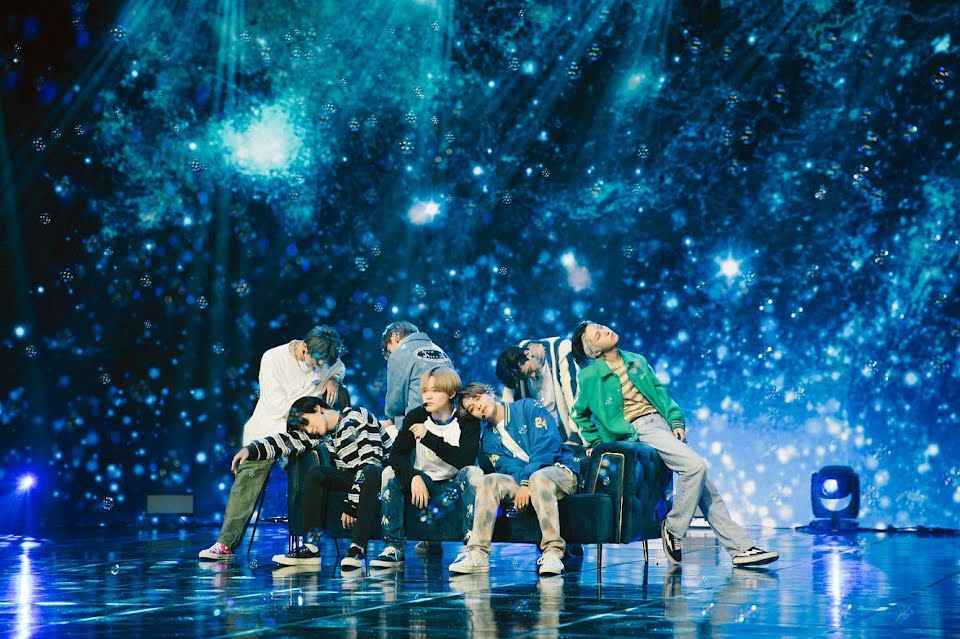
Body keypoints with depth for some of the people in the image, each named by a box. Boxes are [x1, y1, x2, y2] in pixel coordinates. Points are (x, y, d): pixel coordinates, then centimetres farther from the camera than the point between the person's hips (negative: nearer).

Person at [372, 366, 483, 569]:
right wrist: (414, 477, -31)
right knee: (390, 473, -22)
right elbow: (396, 454, -12)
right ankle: (394, 548, -24)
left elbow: (466, 459, -25)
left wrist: (429, 437, -24)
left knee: (473, 472, -32)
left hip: (453, 487, -2)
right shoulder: (416, 417, 0)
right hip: (423, 484, 3)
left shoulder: (467, 421, -8)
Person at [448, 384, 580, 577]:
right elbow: (506, 466, 0)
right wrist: (522, 480, -23)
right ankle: (477, 554, -31)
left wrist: (526, 483, -18)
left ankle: (553, 552, -41)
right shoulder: (488, 437, 14)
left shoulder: (528, 407, 0)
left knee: (538, 478, -39)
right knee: (489, 481, -23)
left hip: (560, 470, -4)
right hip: (522, 478, 4)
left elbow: (548, 443, -12)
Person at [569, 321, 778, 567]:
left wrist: (676, 421, 3)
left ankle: (740, 547, -4)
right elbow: (580, 414, 15)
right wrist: (596, 441, 11)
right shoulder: (589, 377, 1)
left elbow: (661, 391, 17)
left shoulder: (636, 361, 15)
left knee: (704, 483, -5)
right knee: (696, 466, -26)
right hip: (638, 430, -6)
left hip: (663, 422, 6)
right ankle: (673, 529, -11)